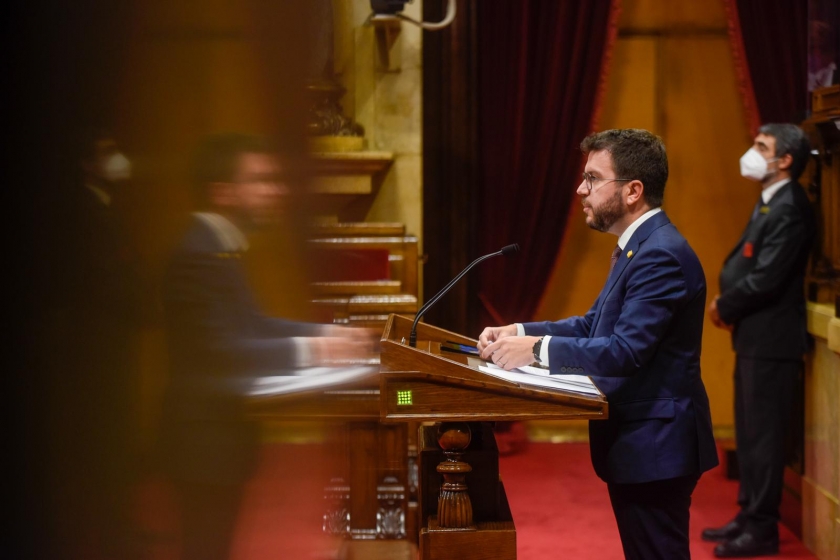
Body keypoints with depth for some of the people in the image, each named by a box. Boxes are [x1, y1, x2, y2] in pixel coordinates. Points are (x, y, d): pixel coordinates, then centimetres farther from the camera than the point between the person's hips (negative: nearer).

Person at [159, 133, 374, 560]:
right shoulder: (199, 254, -22)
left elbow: (251, 325, 15)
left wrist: (325, 332, 4)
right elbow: (219, 352, -27)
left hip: (222, 431, 10)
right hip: (207, 437, -10)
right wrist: (310, 350, -26)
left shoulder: (221, 246, 11)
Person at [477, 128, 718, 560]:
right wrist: (521, 331, 1)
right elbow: (595, 323, 14)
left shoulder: (661, 254, -21)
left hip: (655, 447, -10)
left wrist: (538, 349, -24)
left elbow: (625, 350, -28)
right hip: (635, 442, 10)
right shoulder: (638, 246, 12)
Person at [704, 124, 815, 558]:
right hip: (755, 336, 10)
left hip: (772, 338, -10)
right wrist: (726, 302, -1)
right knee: (749, 432, 16)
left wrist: (724, 307, -9)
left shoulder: (790, 208, -19)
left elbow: (766, 279, -24)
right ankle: (749, 516, 25)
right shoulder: (769, 203, 14)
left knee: (763, 434, -2)